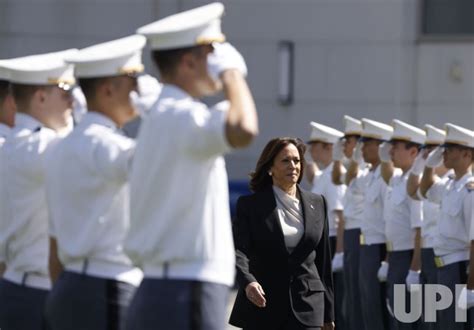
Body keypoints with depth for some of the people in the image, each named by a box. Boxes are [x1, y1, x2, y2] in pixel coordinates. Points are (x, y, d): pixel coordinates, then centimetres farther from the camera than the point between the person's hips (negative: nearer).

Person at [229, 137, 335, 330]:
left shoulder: (317, 204, 9)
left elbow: (323, 258, 13)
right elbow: (239, 251, -13)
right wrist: (248, 282, -34)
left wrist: (328, 314, 13)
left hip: (307, 307, 1)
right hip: (262, 306, -1)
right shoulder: (250, 205, 0)